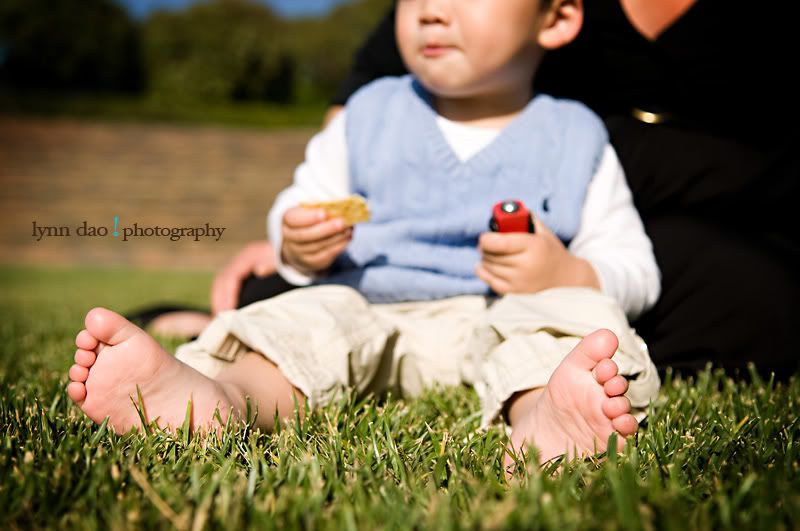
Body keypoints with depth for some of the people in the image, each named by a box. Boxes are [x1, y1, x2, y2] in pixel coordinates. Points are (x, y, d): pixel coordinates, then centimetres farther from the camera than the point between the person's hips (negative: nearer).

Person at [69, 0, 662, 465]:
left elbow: (637, 271, 9)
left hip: (495, 323, -1)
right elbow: (296, 208, 17)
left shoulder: (576, 140, 9)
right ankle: (219, 396, -59)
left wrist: (572, 276, -15)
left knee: (582, 318, -30)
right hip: (371, 311, 2)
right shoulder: (368, 115, 15)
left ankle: (542, 412, -64)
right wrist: (297, 247, -9)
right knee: (309, 317, -27)